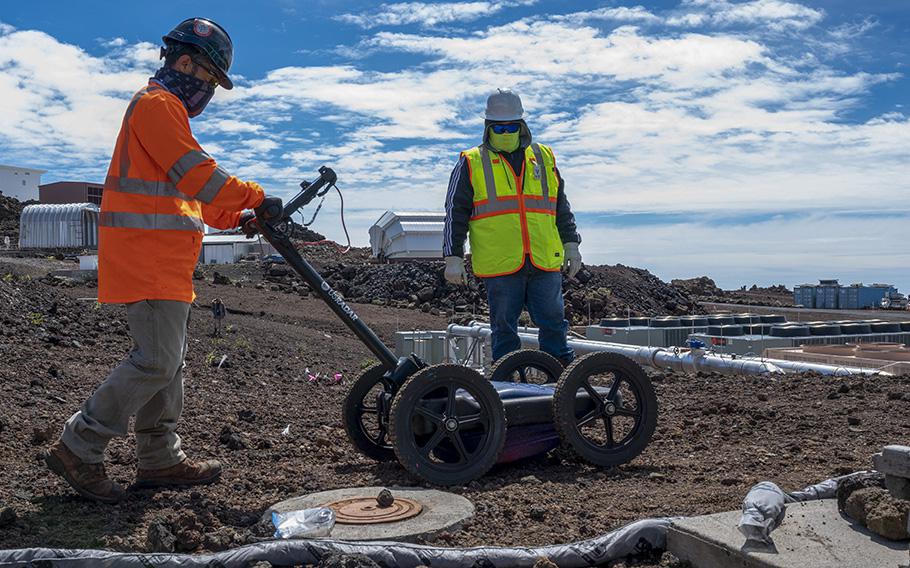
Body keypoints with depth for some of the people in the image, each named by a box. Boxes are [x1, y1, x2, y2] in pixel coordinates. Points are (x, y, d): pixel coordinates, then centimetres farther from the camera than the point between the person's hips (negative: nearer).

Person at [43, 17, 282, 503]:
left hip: (164, 262, 11)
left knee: (168, 359, 12)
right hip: (146, 258, -11)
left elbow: (188, 193, 25)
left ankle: (160, 459, 19)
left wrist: (236, 218, 13)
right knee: (156, 361, -11)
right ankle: (78, 449, -2)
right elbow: (197, 174, -18)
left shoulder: (166, 109, 26)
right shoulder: (157, 104, -8)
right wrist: (257, 199, -13)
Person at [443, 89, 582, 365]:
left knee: (554, 324, 4)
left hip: (545, 263, 3)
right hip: (500, 267, -2)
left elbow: (561, 208, 20)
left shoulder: (544, 158, 15)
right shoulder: (471, 163, 6)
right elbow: (455, 214, 5)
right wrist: (453, 257, -1)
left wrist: (571, 244, 15)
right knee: (504, 330, 5)